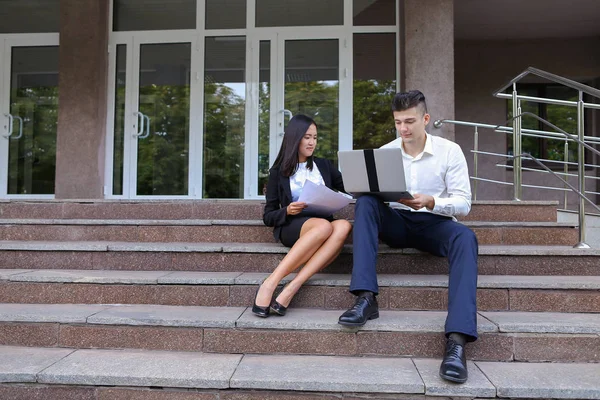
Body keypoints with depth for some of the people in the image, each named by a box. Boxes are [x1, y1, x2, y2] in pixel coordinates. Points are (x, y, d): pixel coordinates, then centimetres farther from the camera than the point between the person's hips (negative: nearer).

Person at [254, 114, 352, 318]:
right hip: (292, 227, -3)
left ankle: (290, 289, -41)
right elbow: (268, 217, 7)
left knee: (343, 226, -34)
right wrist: (287, 211, -14)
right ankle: (269, 284, -37)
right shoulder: (278, 171, 8)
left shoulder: (324, 165, 18)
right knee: (324, 226, -37)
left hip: (323, 226, 3)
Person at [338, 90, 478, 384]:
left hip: (435, 223, -2)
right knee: (364, 203, -27)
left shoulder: (450, 151, -3)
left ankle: (457, 339, -46)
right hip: (396, 222, 2)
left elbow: (463, 204, -7)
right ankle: (365, 298, -36)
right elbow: (369, 193, 1)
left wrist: (431, 202, -27)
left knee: (465, 237, -35)